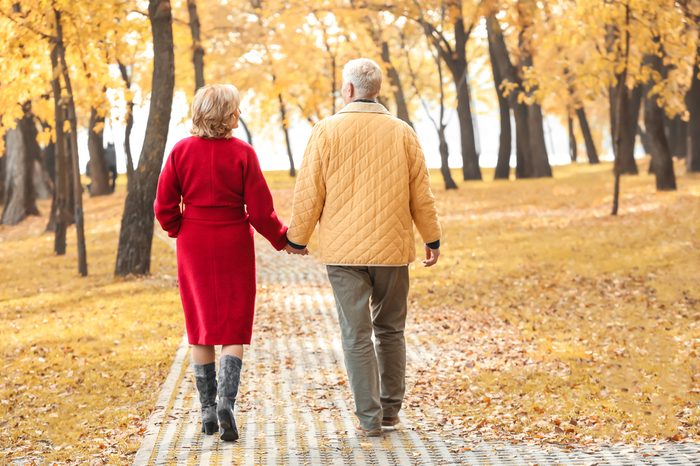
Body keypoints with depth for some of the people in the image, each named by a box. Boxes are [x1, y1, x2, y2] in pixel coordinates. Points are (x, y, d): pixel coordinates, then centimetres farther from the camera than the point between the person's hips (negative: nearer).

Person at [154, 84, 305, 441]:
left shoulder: (181, 151, -5)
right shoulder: (242, 153, -11)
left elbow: (164, 207, -3)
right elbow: (261, 211, -9)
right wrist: (283, 240, 7)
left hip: (194, 249, 2)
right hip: (234, 249, -2)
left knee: (201, 328, 12)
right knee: (234, 327, 5)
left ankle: (207, 409, 14)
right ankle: (226, 401, -13)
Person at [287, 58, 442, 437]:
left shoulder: (327, 131, -6)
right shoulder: (402, 132, 2)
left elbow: (309, 194, -4)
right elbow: (421, 194, 5)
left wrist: (297, 239, 8)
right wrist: (432, 239, 15)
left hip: (344, 251, -2)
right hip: (392, 249, 3)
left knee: (357, 335, 1)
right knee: (390, 330, 16)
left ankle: (369, 417, -1)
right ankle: (390, 409, 21)